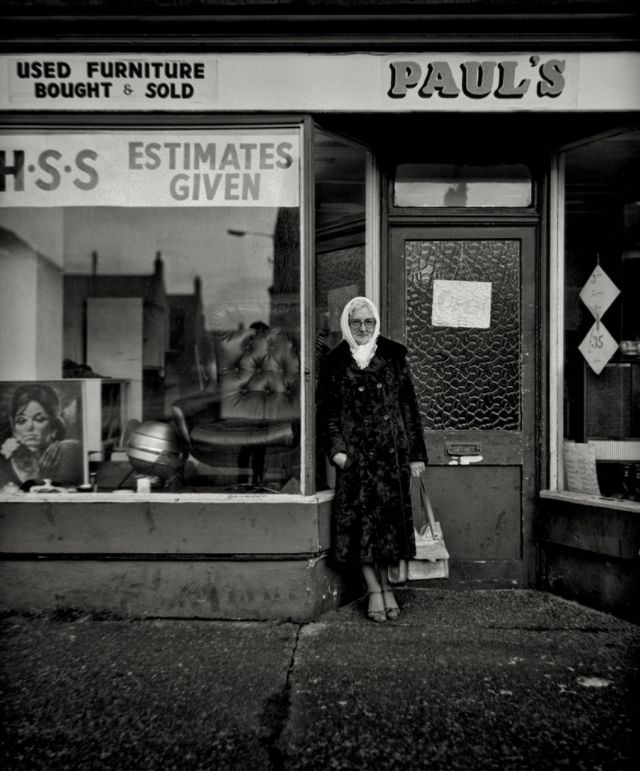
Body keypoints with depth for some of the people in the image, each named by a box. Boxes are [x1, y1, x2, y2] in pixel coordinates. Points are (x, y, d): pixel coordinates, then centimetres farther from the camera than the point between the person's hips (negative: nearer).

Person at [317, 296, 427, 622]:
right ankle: (375, 589, 9)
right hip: (354, 453, -1)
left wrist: (417, 453, 3)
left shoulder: (393, 357, 8)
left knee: (390, 515, 4)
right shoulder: (334, 362, 6)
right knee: (360, 516, -2)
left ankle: (383, 584, 20)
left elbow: (409, 406, 6)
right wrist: (336, 448, -10)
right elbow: (327, 410, 4)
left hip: (392, 451, 1)